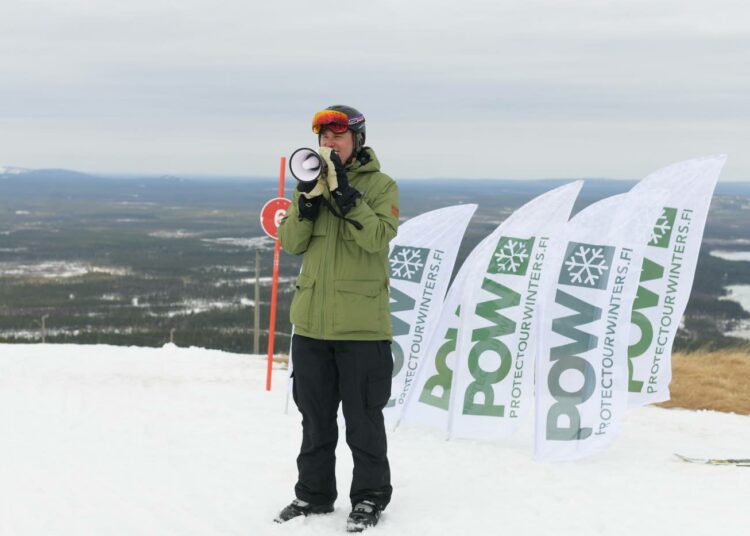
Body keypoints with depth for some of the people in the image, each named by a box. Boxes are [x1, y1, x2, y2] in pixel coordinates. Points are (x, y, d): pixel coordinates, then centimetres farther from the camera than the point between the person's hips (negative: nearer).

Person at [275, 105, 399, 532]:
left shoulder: (381, 185, -3)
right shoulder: (313, 180, 10)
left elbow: (377, 237, -19)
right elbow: (291, 243, 3)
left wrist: (344, 193, -22)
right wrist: (308, 200, -12)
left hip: (361, 323, -5)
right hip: (312, 320, 5)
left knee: (363, 417, 3)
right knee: (315, 415, 14)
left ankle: (370, 497, 16)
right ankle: (314, 494, 26)